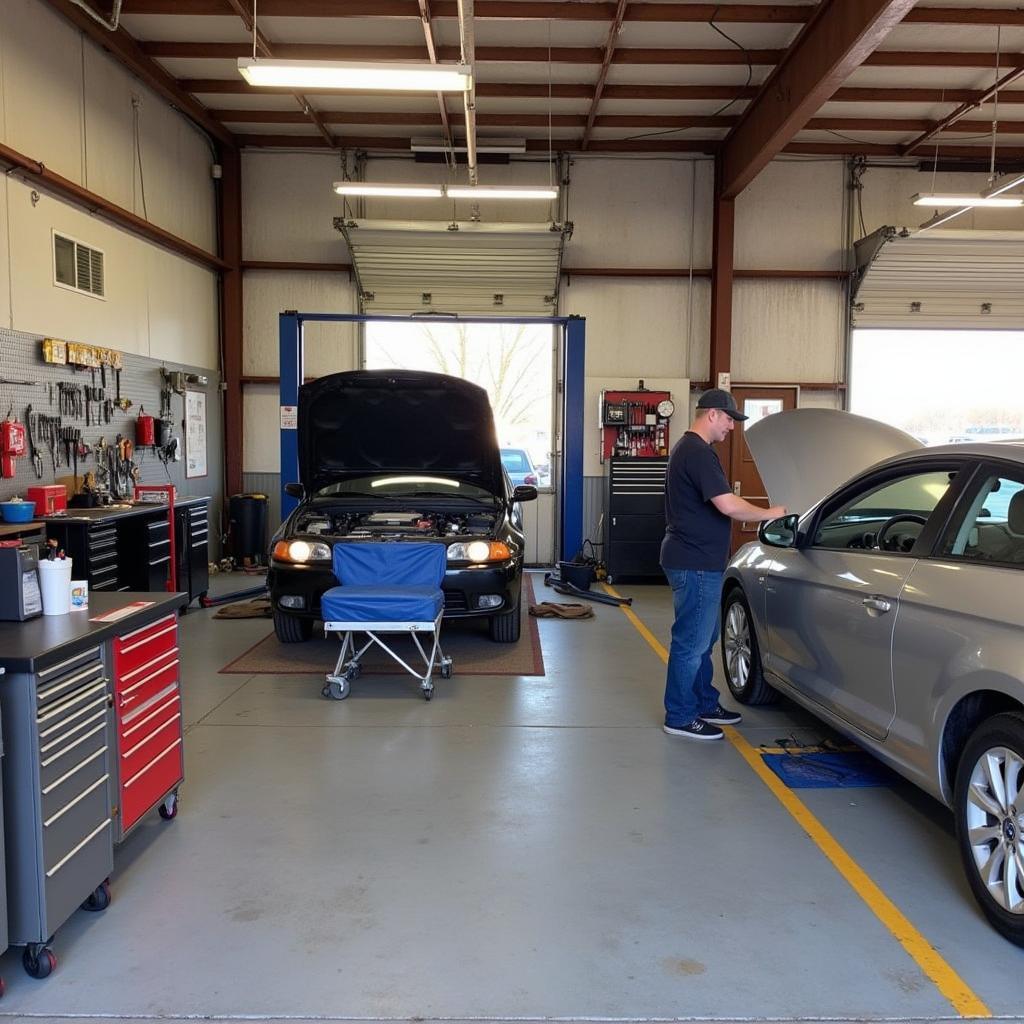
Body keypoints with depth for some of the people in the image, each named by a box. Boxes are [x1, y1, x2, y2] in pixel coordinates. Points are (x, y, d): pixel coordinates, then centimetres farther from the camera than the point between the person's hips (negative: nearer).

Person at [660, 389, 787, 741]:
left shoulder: (687, 448, 17)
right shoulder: (699, 453, -18)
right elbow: (728, 505, -26)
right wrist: (770, 513, -12)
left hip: (694, 560, 11)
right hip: (695, 563, -11)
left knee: (702, 637, 19)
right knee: (691, 641, -2)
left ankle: (705, 704, 31)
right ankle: (680, 718, 7)